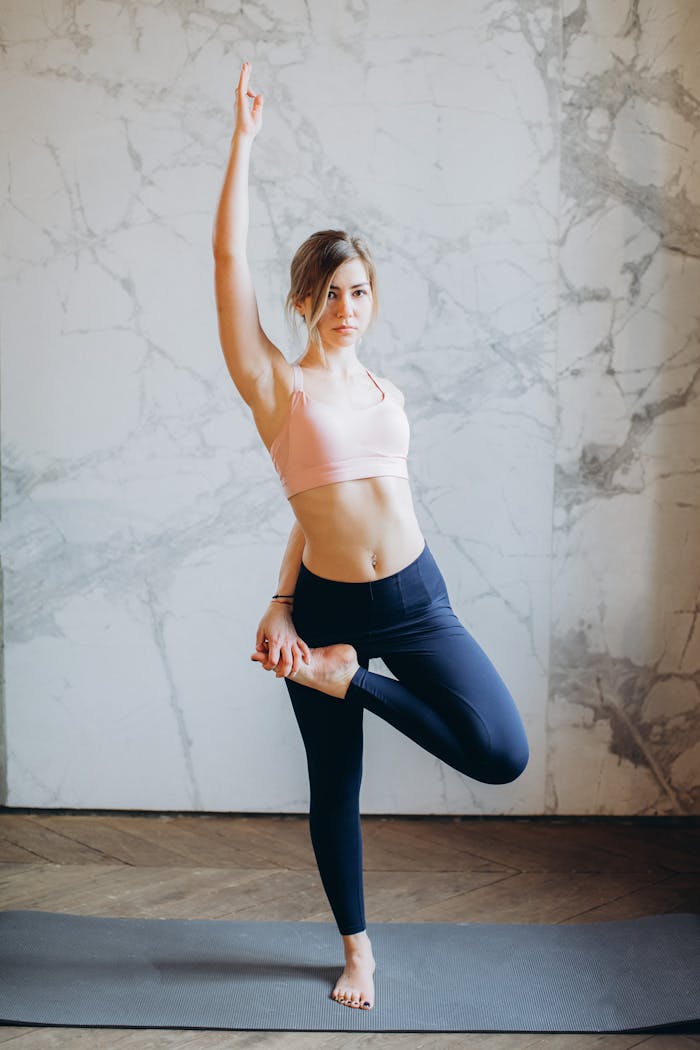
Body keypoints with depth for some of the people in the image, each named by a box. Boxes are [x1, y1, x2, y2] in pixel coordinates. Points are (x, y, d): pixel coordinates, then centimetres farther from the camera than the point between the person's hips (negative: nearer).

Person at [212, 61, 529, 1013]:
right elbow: (230, 258, -11)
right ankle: (357, 948, 34)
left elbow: (333, 497, 10)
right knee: (334, 788, 10)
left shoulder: (384, 392, 9)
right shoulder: (276, 385, -4)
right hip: (326, 603, -4)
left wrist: (280, 601, 2)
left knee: (504, 756, -9)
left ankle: (345, 679, 8)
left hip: (415, 597, 4)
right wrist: (245, 138, -7)